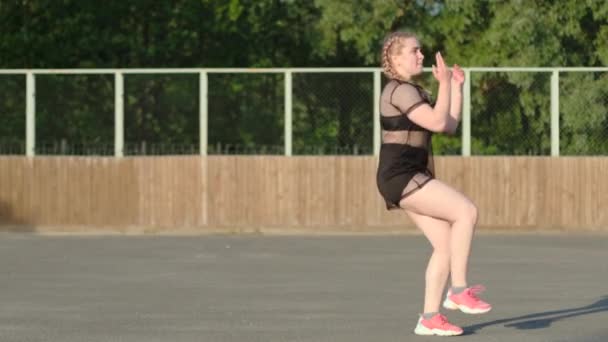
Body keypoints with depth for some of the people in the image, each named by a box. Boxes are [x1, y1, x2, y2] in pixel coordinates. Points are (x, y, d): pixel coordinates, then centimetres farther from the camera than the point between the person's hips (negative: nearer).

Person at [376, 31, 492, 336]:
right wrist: (444, 84, -12)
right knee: (466, 211, -19)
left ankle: (430, 319, 5)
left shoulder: (414, 91, 22)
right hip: (400, 177, -10)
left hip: (410, 178, 10)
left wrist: (456, 87, 15)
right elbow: (437, 122, -21)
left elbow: (450, 125, 20)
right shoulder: (400, 91, -11)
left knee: (446, 244, 4)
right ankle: (459, 291, -15)